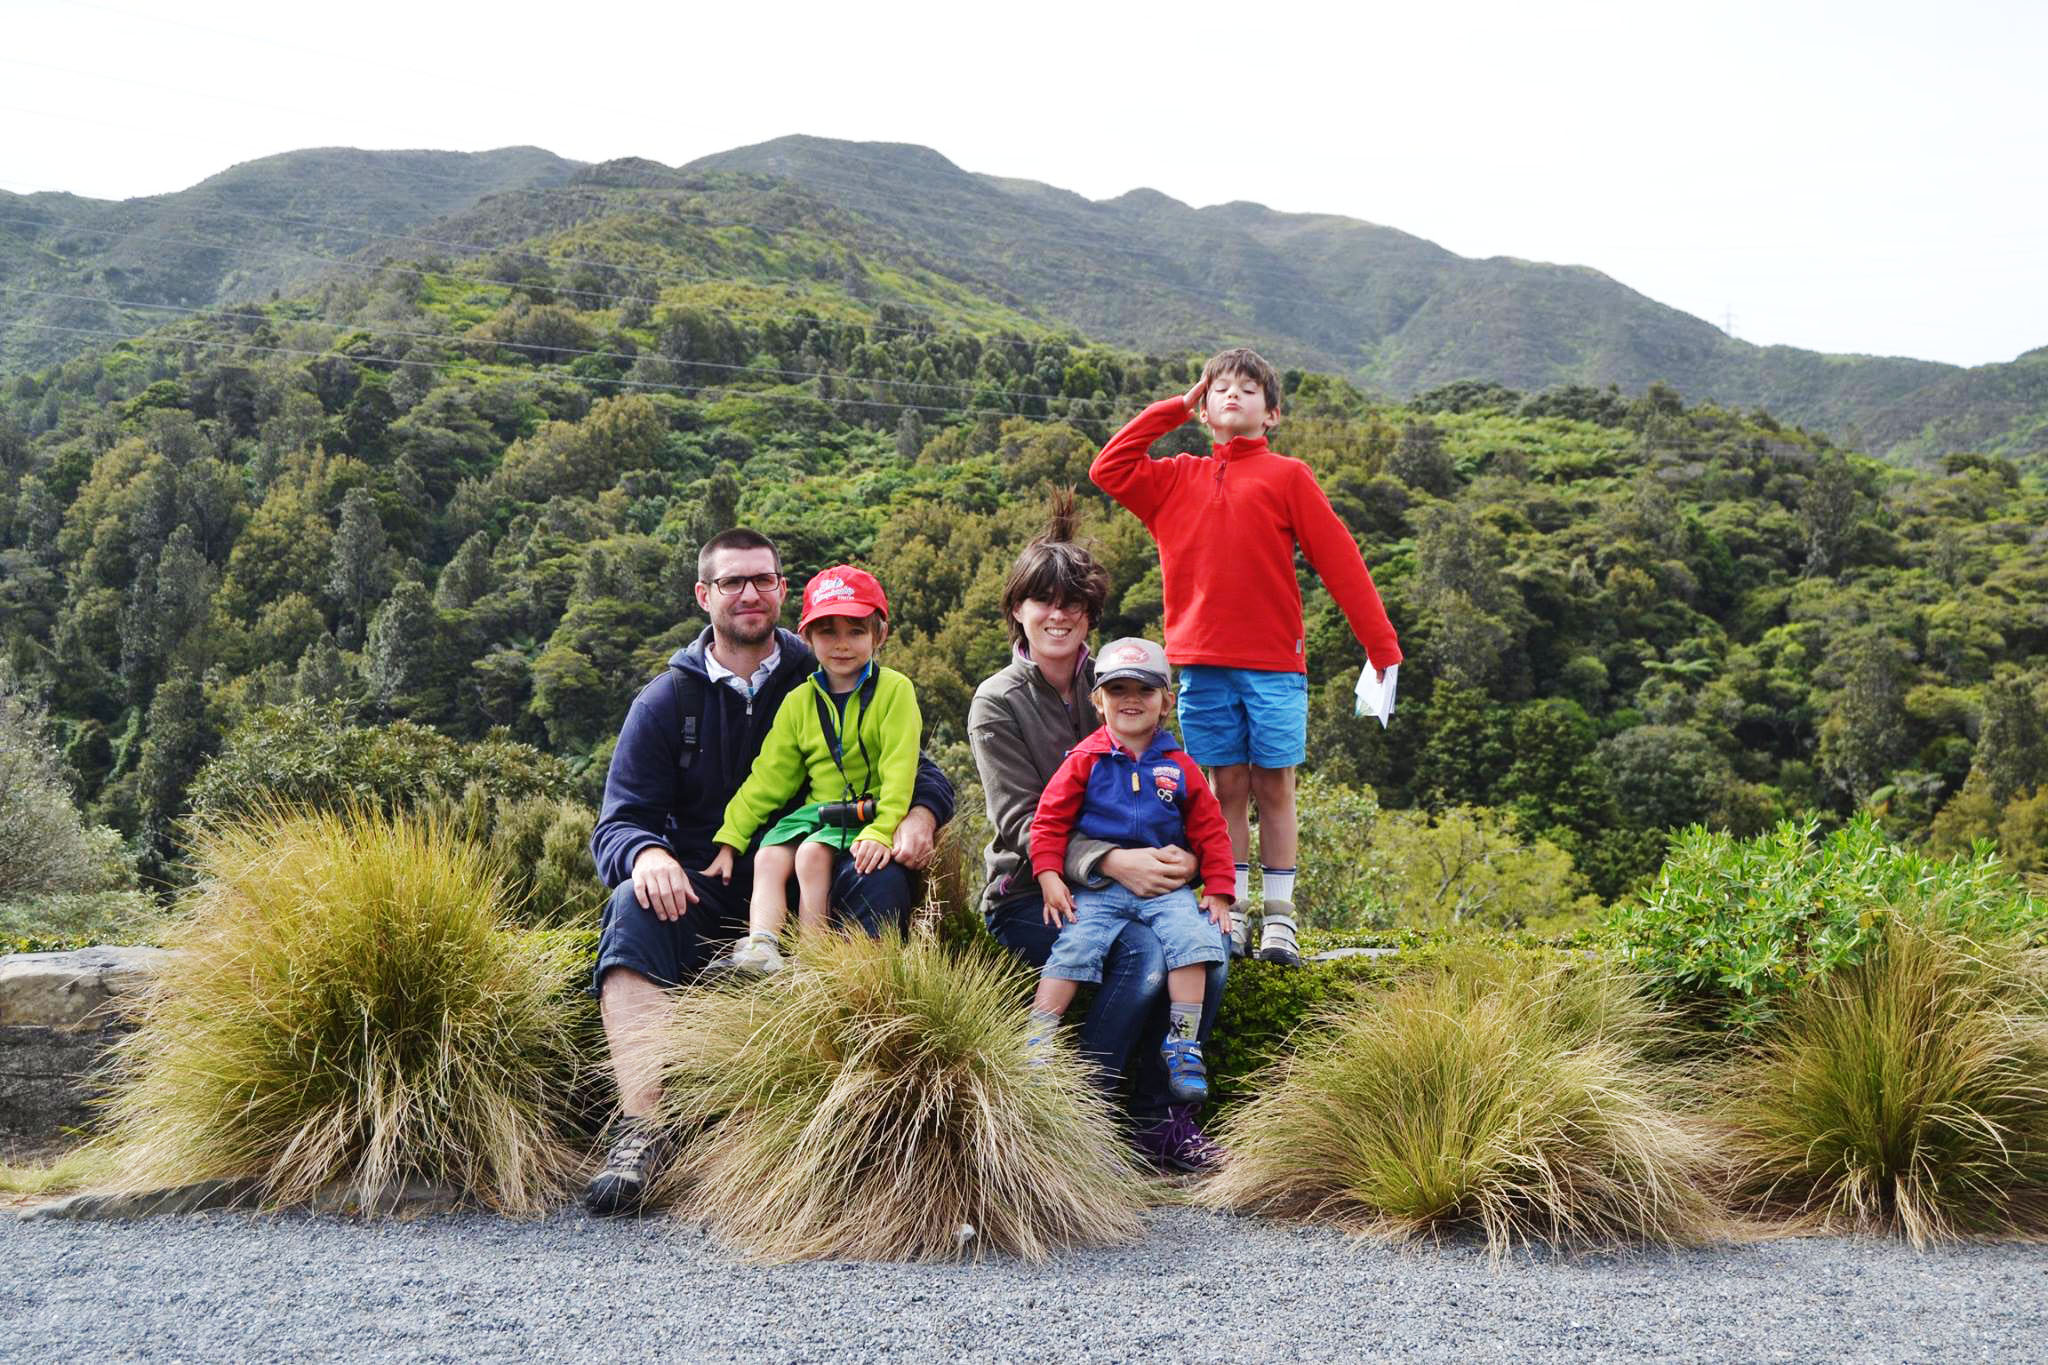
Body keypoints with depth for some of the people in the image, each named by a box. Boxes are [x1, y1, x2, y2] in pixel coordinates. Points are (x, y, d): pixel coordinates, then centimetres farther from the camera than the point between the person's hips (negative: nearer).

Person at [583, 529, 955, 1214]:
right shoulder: (665, 702, 6)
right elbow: (618, 826, 1)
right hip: (705, 894, 0)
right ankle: (642, 1129, -41)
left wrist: (921, 814, -20)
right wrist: (648, 855, -25)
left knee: (883, 881, -30)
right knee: (633, 907, -30)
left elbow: (922, 772, 6)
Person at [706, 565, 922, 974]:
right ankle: (760, 947, -26)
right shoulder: (799, 702, 10)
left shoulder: (894, 690, -5)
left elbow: (899, 768, -13)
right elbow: (769, 777, 10)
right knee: (768, 856, -19)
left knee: (813, 853, -28)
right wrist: (730, 839, 4)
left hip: (867, 813, -5)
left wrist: (882, 830, -25)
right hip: (816, 810, 5)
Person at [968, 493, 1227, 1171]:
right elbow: (1022, 823, -12)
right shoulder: (998, 703, -2)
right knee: (1142, 953, -31)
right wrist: (1111, 862, -28)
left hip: (1128, 881, 4)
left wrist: (1182, 855, -13)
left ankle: (1159, 1115, -11)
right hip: (1027, 895, -4)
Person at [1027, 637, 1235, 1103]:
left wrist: (1217, 891, 5)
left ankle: (1182, 1048, -11)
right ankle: (1037, 1043, -15)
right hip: (1097, 886, -1)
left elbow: (1210, 831, 12)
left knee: (1193, 941, -20)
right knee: (1075, 948, -20)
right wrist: (1049, 876, -7)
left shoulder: (1180, 767, 9)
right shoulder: (1085, 760, 4)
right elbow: (1050, 819, 3)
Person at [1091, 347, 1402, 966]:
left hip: (1274, 664, -2)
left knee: (1274, 787, 3)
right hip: (1202, 664, 2)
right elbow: (1108, 469, 7)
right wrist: (1173, 408, 9)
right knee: (1227, 788, 6)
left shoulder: (1287, 476, 3)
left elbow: (1341, 561, 0)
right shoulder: (1177, 480, 13)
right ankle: (1230, 915, 10)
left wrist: (1382, 645, -6)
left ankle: (1279, 918, 10)